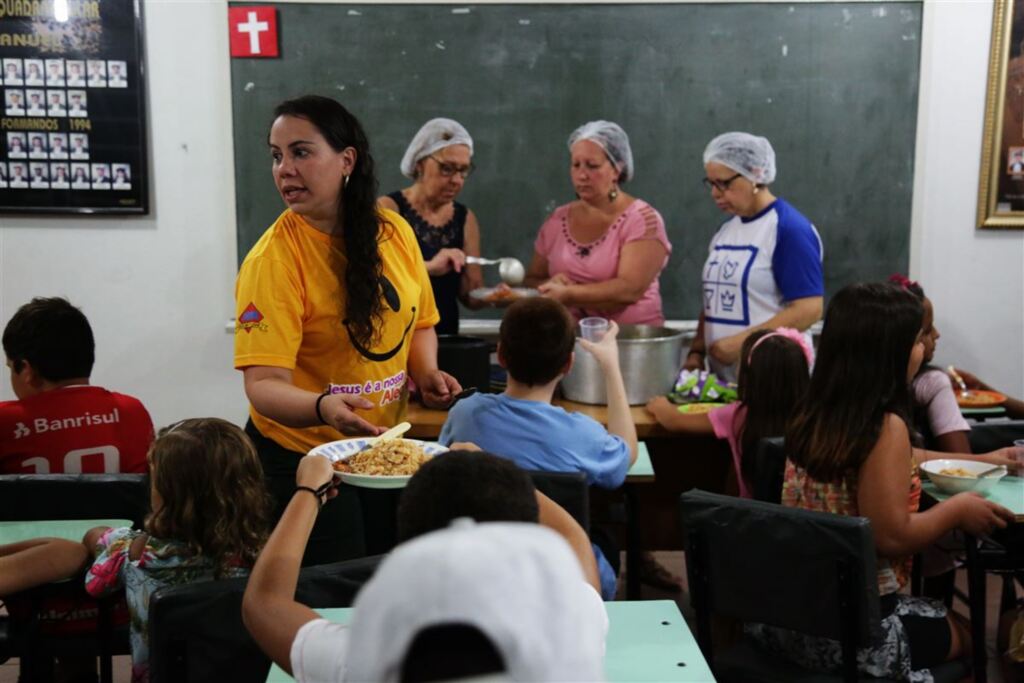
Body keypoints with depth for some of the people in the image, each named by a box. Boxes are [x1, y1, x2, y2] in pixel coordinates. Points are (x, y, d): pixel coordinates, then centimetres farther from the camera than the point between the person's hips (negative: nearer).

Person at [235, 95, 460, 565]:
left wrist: (426, 374, -5)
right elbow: (264, 384, -24)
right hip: (301, 456, -5)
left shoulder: (394, 232, -3)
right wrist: (323, 407, -42)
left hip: (387, 446, 5)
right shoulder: (273, 258, -19)